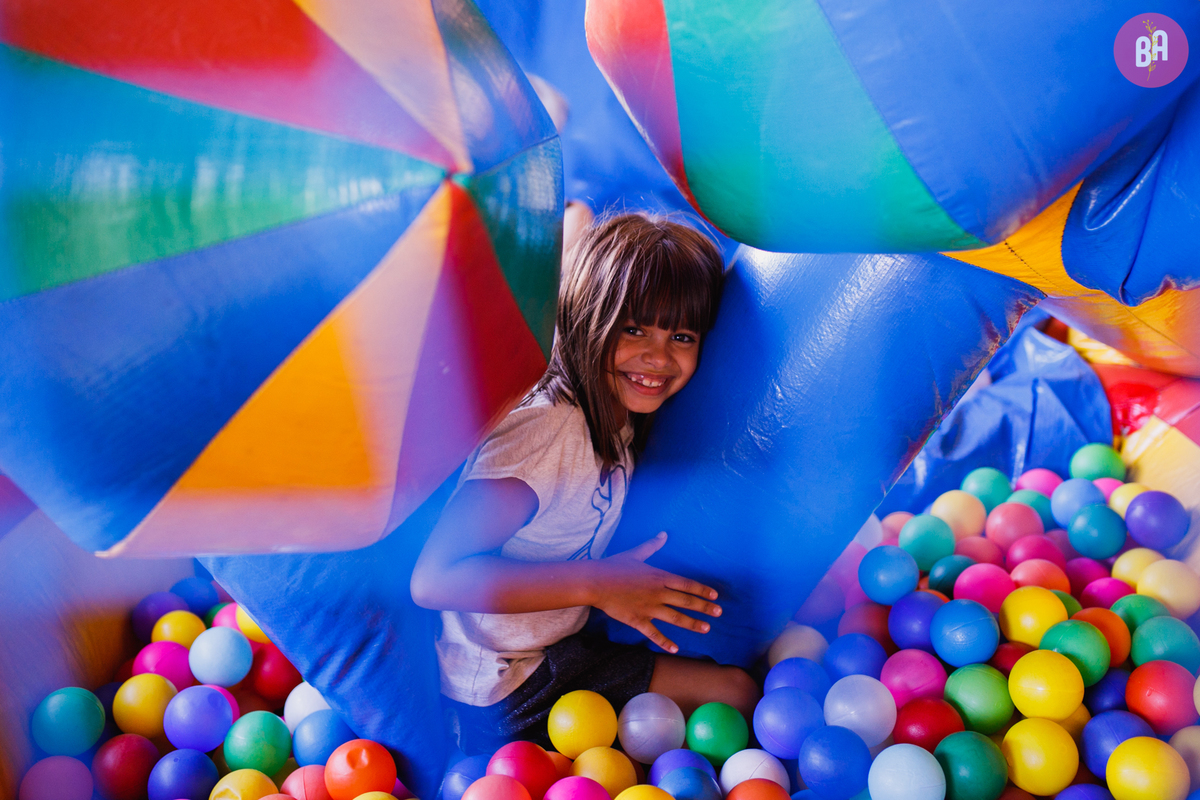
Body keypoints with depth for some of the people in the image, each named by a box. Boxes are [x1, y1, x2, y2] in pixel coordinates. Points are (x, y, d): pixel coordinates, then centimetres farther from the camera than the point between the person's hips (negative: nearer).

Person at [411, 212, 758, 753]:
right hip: (498, 703, -8)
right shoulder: (542, 428, -25)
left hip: (563, 654, 8)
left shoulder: (619, 420, 1)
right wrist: (597, 585, -28)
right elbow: (434, 578, -29)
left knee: (735, 692, 3)